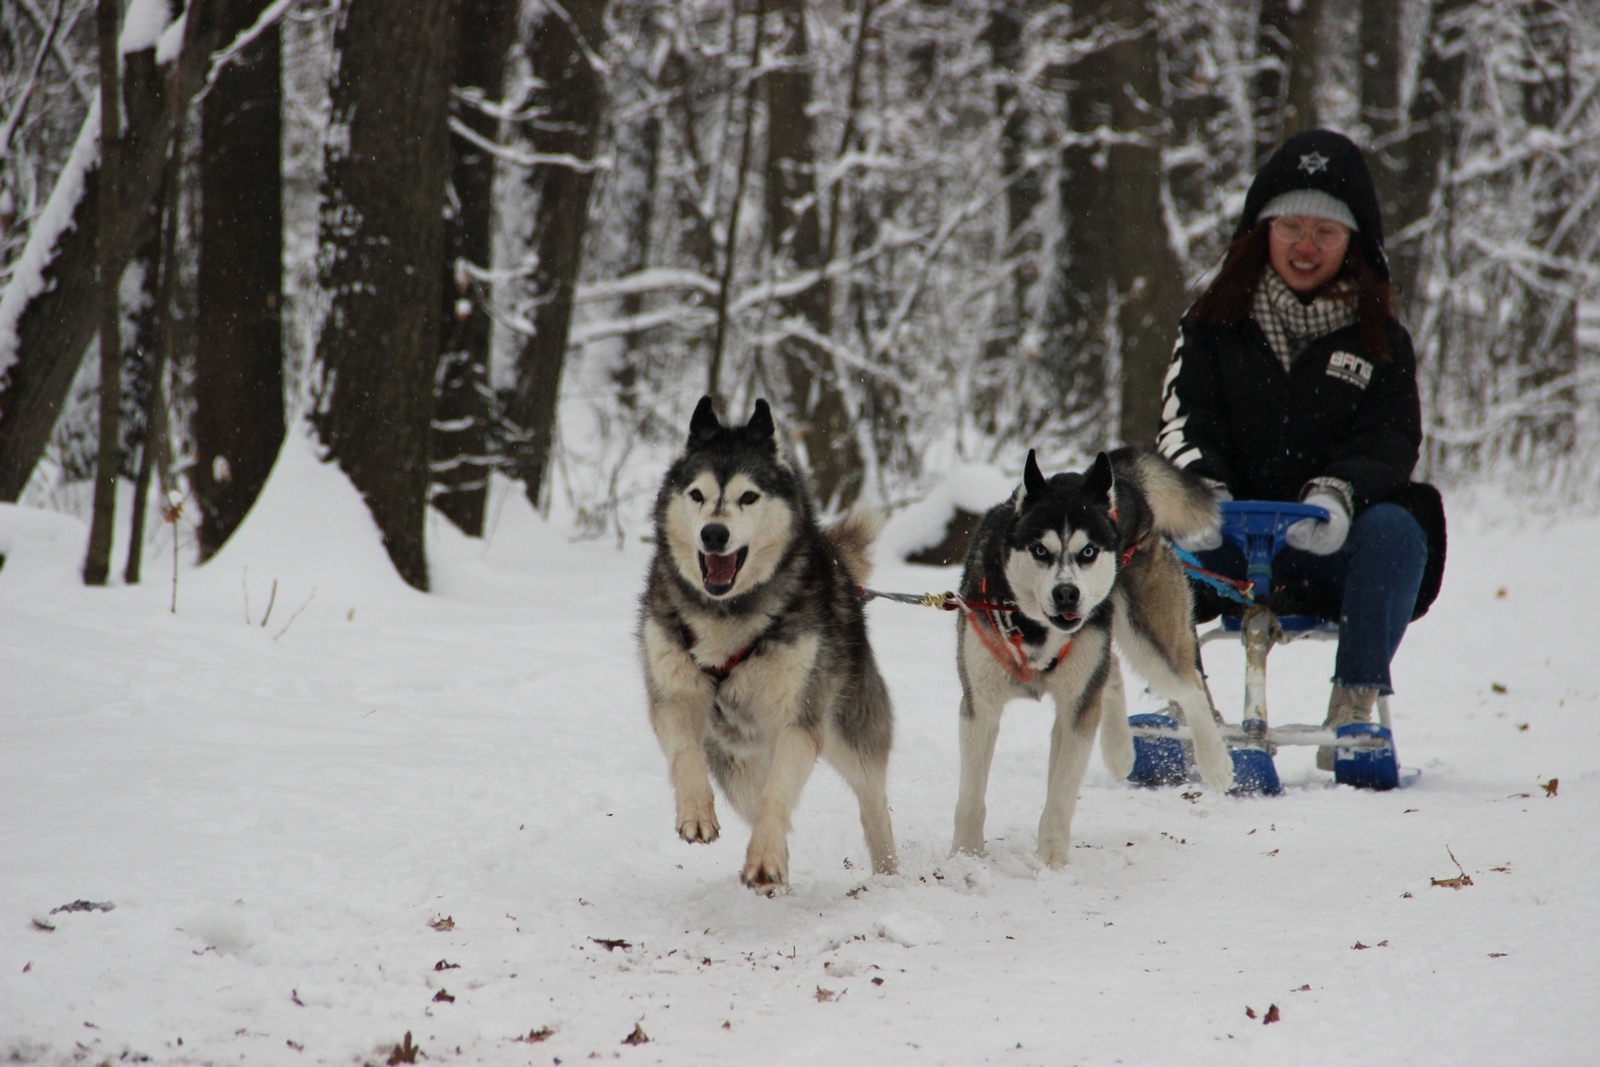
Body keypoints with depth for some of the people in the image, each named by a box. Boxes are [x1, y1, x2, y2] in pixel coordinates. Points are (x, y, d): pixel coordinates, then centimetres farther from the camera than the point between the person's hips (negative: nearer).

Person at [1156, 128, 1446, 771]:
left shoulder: (1378, 339, 9)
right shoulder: (1217, 322, 10)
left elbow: (1391, 441, -3)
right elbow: (1185, 421, -1)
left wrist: (1340, 491, -26)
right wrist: (1202, 486, -24)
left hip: (1329, 549, 0)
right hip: (1226, 541, 0)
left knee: (1394, 529, -32)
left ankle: (1355, 703, -24)